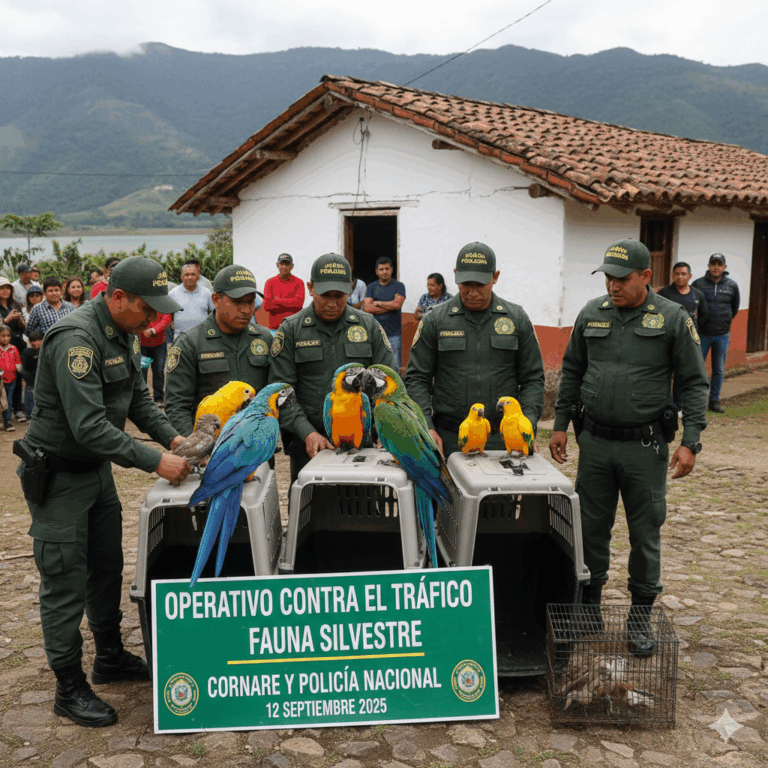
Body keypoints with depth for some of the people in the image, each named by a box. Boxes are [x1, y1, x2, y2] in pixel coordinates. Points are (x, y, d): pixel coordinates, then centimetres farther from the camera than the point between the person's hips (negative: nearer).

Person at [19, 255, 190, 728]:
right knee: (66, 583, 1)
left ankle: (111, 658, 36)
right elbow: (89, 426, -32)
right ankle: (70, 688, 15)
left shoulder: (126, 334, 4)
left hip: (98, 468, 9)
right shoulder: (76, 339, -27)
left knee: (107, 567, 19)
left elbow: (139, 398, 11)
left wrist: (172, 437, -5)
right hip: (58, 475, -9)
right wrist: (155, 462, -31)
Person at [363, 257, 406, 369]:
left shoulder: (398, 286, 6)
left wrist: (377, 303, -2)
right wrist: (390, 307, -7)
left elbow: (397, 304, -10)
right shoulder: (371, 287, 10)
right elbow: (367, 308, -4)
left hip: (394, 334, -1)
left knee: (394, 366, -3)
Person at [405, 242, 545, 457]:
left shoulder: (517, 319, 7)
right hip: (448, 439, -1)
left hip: (502, 439, 1)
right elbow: (417, 379, 4)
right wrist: (427, 428, -8)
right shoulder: (434, 321, 4)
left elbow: (533, 379, 9)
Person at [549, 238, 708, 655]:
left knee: (645, 532, 5)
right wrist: (560, 424, 10)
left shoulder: (673, 318, -4)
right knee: (591, 527, 11)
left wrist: (690, 441, -10)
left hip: (645, 446, -3)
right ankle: (588, 602, 27)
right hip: (595, 441, 3)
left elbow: (694, 383, -3)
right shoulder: (592, 313, 5)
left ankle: (641, 613, 21)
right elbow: (572, 372, 14)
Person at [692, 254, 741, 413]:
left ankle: (714, 401, 18)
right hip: (702, 334, -2)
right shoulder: (698, 284, -6)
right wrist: (696, 325, 7)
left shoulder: (732, 285, 1)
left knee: (719, 370, 8)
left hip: (723, 335, 2)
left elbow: (735, 306, 18)